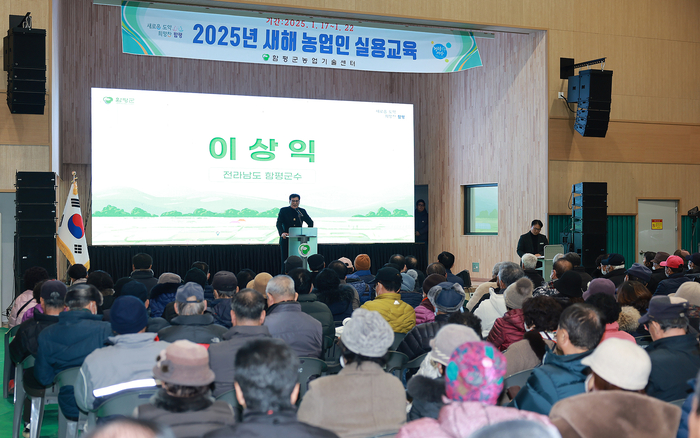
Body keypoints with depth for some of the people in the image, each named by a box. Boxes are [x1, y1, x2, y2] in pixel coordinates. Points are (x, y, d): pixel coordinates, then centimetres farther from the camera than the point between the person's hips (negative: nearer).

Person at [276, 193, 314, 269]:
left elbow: (310, 222, 16)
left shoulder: (302, 211, 12)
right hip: (286, 239, -2)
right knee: (285, 260, -2)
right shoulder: (283, 210, 4)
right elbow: (279, 223, -6)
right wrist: (282, 233, -25)